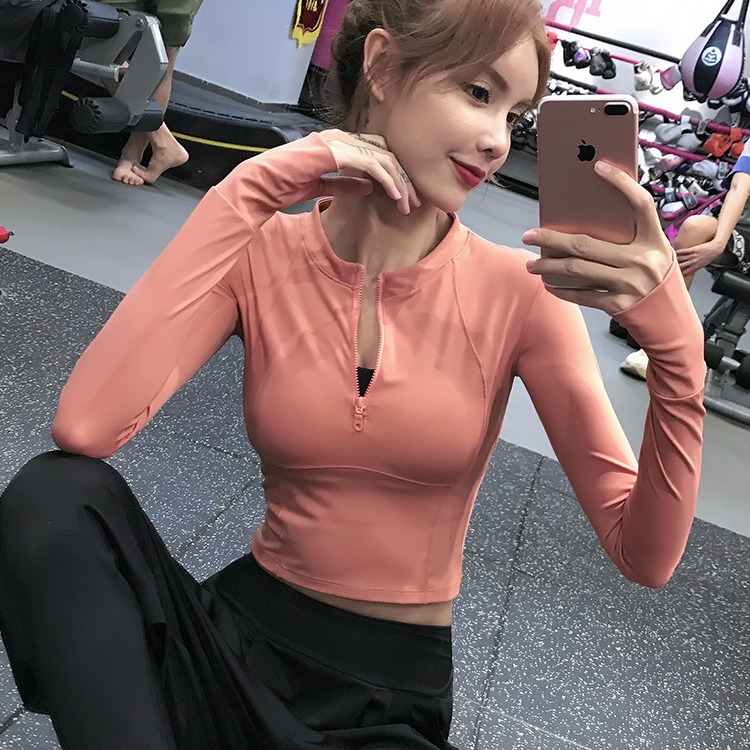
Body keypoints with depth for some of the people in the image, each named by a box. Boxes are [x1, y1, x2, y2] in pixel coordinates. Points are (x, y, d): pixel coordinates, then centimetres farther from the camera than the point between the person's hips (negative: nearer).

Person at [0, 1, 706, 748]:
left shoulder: (518, 291, -10)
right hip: (239, 637, 1)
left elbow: (644, 556, -13)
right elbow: (84, 429, -26)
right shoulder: (263, 254, -8)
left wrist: (676, 346, -30)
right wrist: (250, 190, -24)